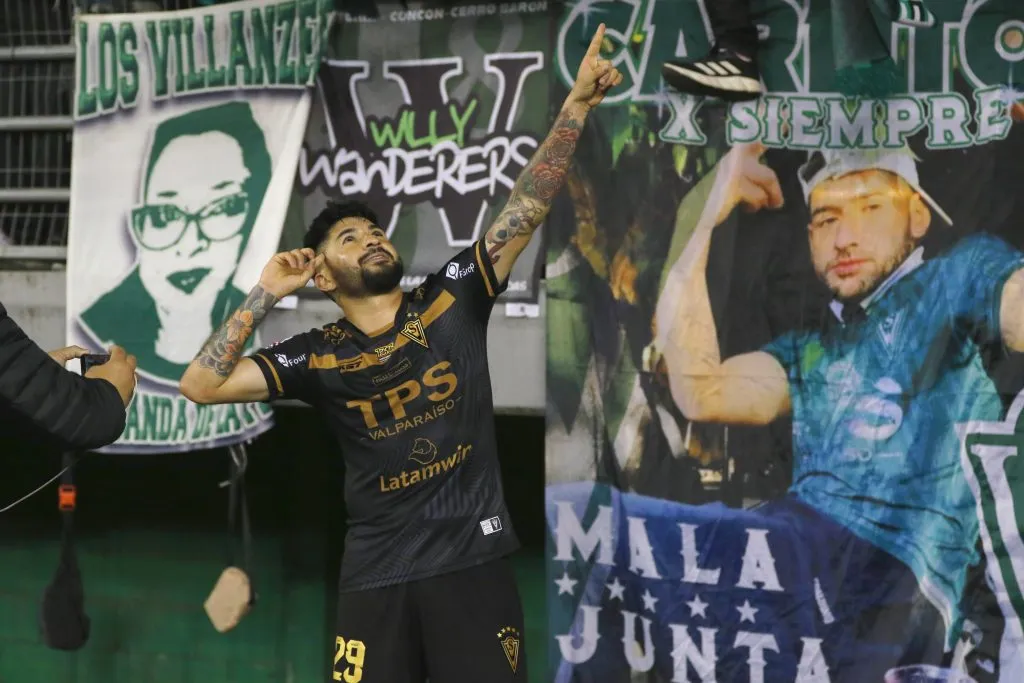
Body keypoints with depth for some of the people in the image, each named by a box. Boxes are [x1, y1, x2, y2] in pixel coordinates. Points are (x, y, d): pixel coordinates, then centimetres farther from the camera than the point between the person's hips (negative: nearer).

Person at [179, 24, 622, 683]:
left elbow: (528, 207, -1)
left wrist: (577, 103, -10)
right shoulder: (318, 356, 4)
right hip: (378, 571, 0)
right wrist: (265, 297, -4)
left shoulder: (452, 301, 4)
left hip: (473, 557, 0)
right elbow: (201, 386, -3)